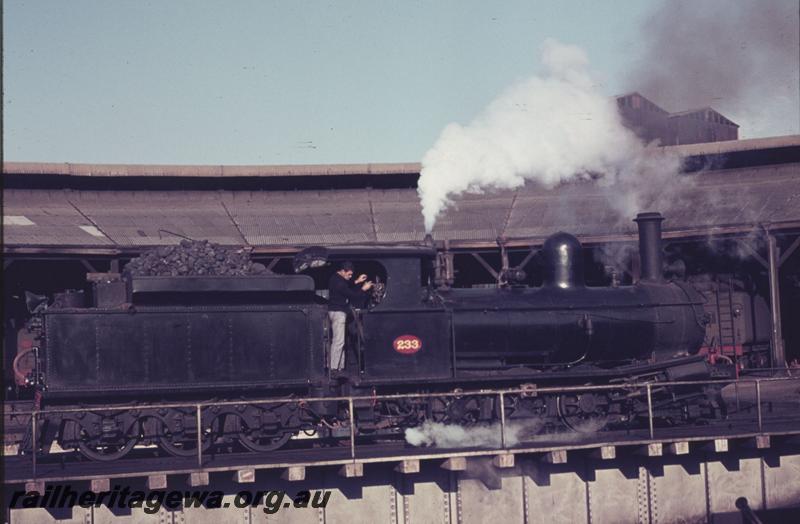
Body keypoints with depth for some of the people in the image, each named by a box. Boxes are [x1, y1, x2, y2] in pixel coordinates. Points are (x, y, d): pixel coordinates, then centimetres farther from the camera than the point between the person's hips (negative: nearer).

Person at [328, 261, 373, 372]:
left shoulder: (337, 279, 13)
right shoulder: (338, 282, -20)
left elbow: (347, 289, 25)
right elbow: (350, 294, -17)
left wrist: (357, 282, 16)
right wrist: (363, 289, -7)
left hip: (338, 312, 11)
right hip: (337, 312, -11)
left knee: (339, 341, 12)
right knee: (338, 341, -12)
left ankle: (340, 366, 14)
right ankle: (333, 368, -13)